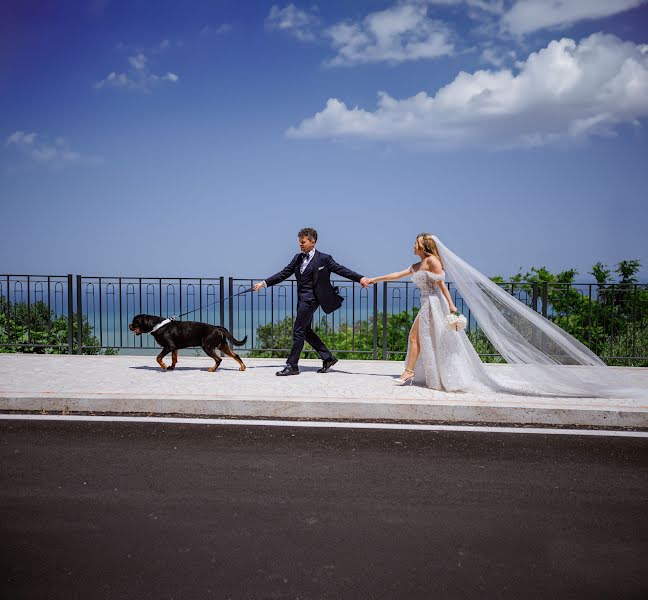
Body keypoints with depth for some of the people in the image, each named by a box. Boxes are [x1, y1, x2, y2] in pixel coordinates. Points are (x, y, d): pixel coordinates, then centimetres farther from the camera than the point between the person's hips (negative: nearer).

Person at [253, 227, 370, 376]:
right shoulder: (298, 258, 14)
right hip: (302, 299, 8)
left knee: (298, 331, -7)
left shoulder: (323, 258, -5)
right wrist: (264, 283, 11)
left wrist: (359, 278, -17)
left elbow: (340, 269, -7)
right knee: (306, 331, 12)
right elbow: (283, 274, 16)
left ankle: (292, 366, -1)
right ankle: (328, 358, 22)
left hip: (311, 299, -8)